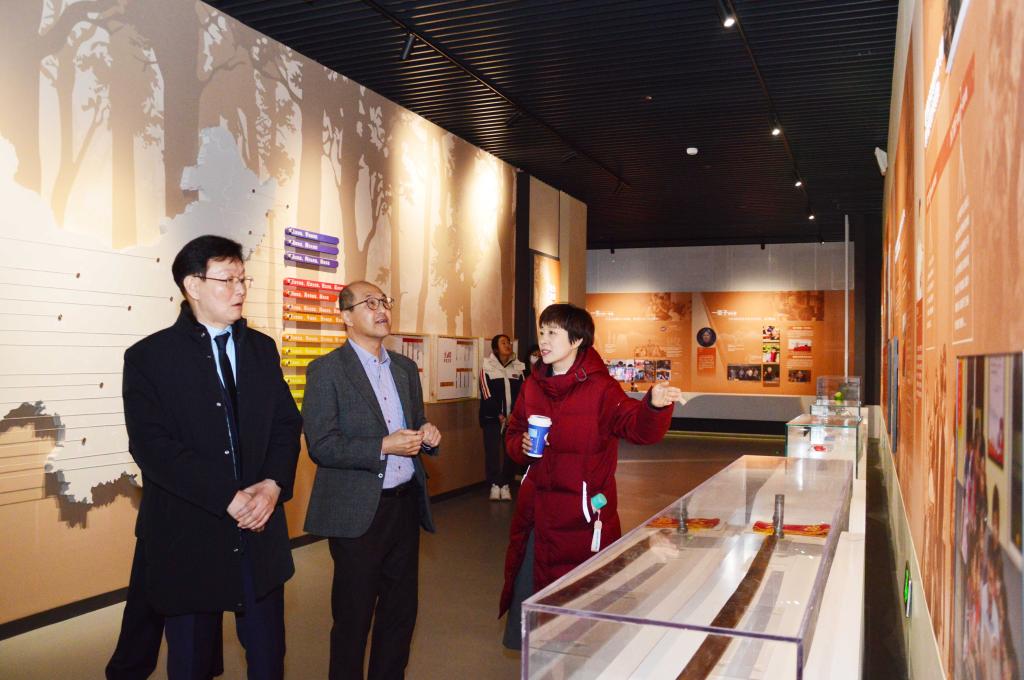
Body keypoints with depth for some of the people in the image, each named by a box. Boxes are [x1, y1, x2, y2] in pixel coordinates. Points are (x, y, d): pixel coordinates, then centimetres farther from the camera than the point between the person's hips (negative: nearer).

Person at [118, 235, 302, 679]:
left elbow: (287, 423, 6)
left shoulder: (262, 349, 9)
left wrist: (273, 483, -14)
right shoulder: (149, 357, -5)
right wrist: (228, 498, -21)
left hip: (260, 534, 4)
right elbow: (151, 446, -15)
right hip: (188, 539, -3)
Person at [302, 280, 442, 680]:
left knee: (401, 610, 16)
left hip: (405, 504, 6)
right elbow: (321, 445, -15)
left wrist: (427, 435, -2)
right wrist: (383, 447, -21)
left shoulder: (405, 368, 11)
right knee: (353, 617, 7)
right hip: (358, 512, -6)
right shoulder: (326, 370, -8)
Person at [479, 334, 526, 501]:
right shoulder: (487, 368, -1)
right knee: (492, 451, -5)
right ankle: (494, 485, 4)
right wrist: (499, 415, -13)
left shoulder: (518, 368, 8)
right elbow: (487, 395, -6)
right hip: (492, 417, -2)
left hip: (513, 417, 2)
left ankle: (505, 485, 9)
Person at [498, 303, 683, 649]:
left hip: (581, 511, -5)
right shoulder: (533, 386, 4)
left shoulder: (599, 388, -12)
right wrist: (521, 446, -7)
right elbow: (512, 434, 15)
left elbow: (636, 426, -28)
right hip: (536, 508, 6)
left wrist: (654, 406, -49)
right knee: (527, 586, 18)